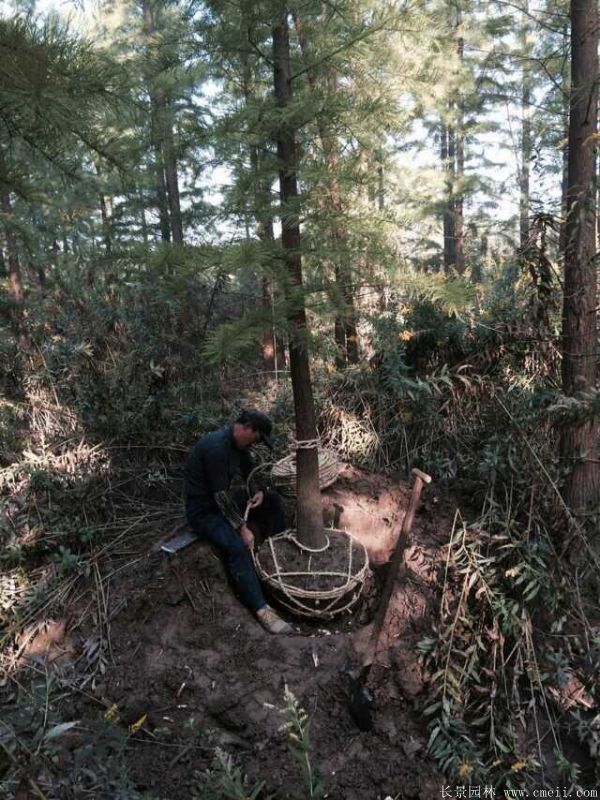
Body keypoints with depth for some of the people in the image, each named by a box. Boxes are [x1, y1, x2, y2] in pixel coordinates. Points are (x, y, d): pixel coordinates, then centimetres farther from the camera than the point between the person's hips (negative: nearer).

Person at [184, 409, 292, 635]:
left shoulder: (238, 444, 0)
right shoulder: (216, 447, -29)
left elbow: (249, 471, 16)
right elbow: (221, 496, -28)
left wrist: (259, 492, -4)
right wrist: (242, 528, -24)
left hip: (225, 499, 10)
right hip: (203, 510, -10)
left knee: (273, 500, 8)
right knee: (236, 545, -33)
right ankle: (261, 610, -29)